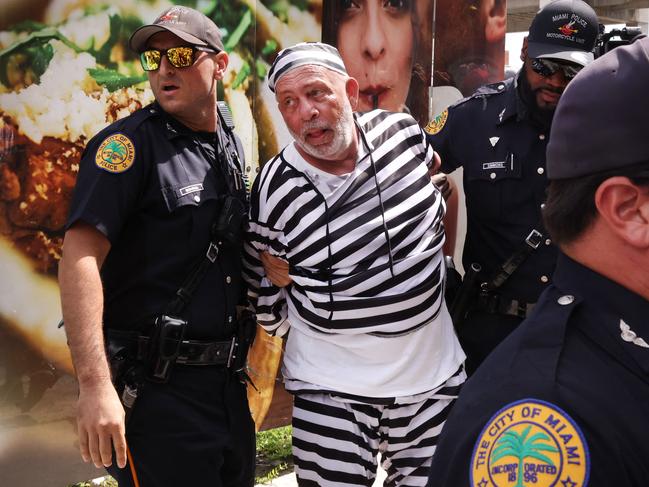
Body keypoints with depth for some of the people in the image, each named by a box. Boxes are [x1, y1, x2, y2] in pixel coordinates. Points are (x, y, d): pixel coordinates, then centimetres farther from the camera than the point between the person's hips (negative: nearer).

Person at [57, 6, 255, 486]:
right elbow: (80, 256, -22)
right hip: (156, 390, -7)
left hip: (229, 383, 7)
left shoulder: (232, 146, 10)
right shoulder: (130, 144, -12)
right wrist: (96, 386, -30)